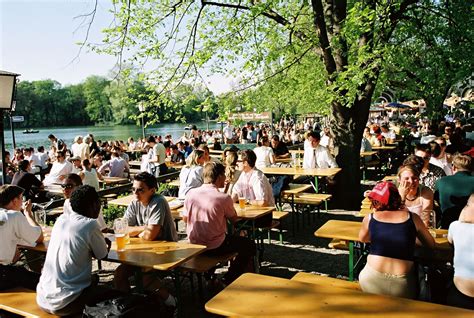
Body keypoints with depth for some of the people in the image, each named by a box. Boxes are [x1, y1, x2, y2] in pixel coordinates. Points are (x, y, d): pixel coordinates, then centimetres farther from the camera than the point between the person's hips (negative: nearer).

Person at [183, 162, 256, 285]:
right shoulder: (224, 198, -20)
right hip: (215, 247, -7)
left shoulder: (191, 193, -6)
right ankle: (229, 280, 20)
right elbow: (234, 219, -3)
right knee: (250, 246, 15)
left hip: (194, 246, 7)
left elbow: (185, 218, 6)